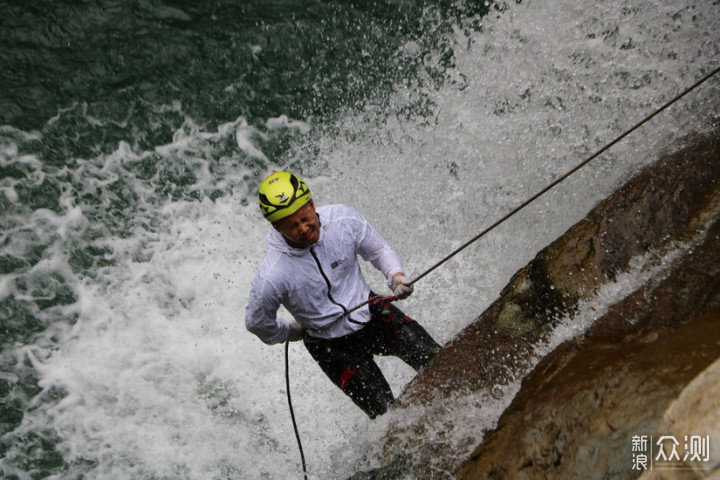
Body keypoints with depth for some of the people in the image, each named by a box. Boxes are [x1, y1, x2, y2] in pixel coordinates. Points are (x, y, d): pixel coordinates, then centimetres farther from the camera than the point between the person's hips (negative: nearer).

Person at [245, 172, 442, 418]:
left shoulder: (343, 219, -19)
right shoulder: (271, 277, -27)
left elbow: (379, 250, 0)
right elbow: (256, 323, -6)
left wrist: (396, 276, -18)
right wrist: (293, 332, 5)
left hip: (372, 312, 3)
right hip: (334, 346, -3)